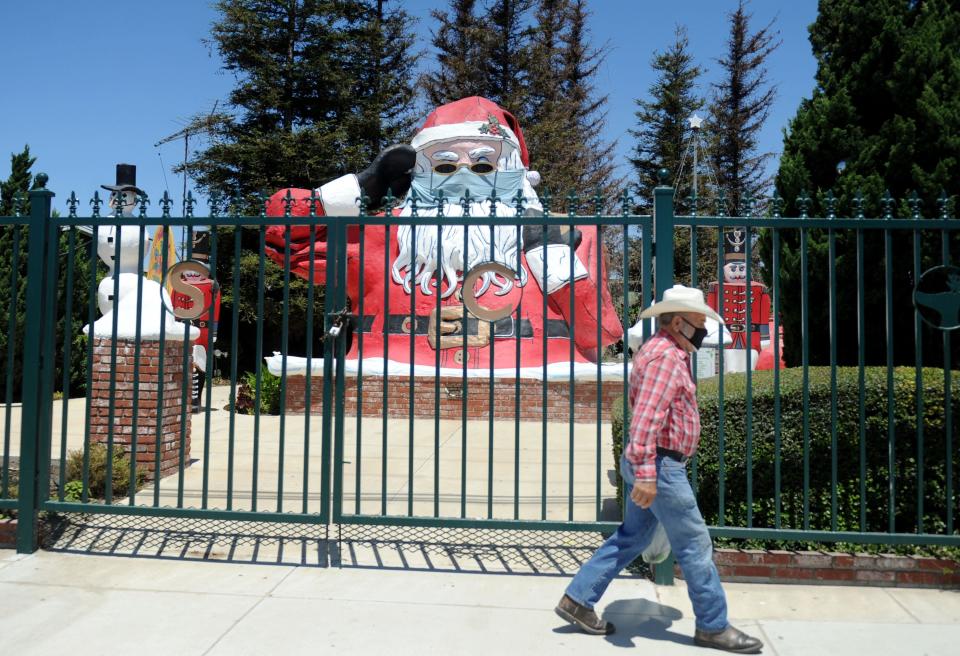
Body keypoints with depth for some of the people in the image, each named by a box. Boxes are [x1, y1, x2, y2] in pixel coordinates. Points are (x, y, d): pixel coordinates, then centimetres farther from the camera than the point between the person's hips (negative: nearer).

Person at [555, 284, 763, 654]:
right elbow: (646, 419, -26)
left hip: (648, 465, 10)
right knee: (695, 545, 2)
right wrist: (645, 474, -30)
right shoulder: (667, 356, -17)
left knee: (631, 538, 15)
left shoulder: (656, 350, 16)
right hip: (660, 465, -10)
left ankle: (578, 600, 19)